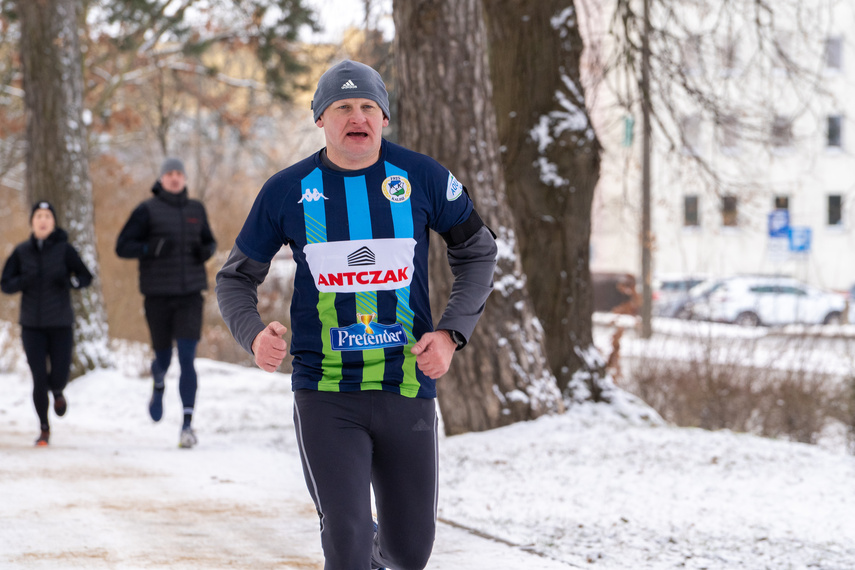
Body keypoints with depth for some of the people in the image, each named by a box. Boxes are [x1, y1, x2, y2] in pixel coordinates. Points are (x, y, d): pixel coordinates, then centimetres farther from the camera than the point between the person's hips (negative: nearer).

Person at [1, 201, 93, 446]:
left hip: (60, 324, -1)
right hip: (32, 325, 1)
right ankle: (44, 428, 15)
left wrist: (71, 280, -25)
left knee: (58, 377, -3)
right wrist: (22, 281, -18)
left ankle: (57, 392, 37)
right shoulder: (21, 251, 1)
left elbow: (86, 277, -3)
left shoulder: (64, 249, -5)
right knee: (39, 378, -4)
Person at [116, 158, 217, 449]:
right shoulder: (147, 211, -2)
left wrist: (206, 250, -1)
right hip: (158, 296, -1)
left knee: (187, 359, -11)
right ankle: (158, 386, 47)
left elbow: (210, 241, 23)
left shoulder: (196, 210, 9)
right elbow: (122, 247, -3)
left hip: (190, 295, 1)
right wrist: (151, 247, -20)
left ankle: (188, 424, -12)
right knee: (163, 358, 10)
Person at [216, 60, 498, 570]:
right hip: (325, 393, -1)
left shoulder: (424, 178, -1)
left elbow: (478, 253, 12)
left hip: (408, 388, 1)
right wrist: (253, 333, -11)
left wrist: (451, 333, -2)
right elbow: (236, 278, 10)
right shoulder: (287, 192, -1)